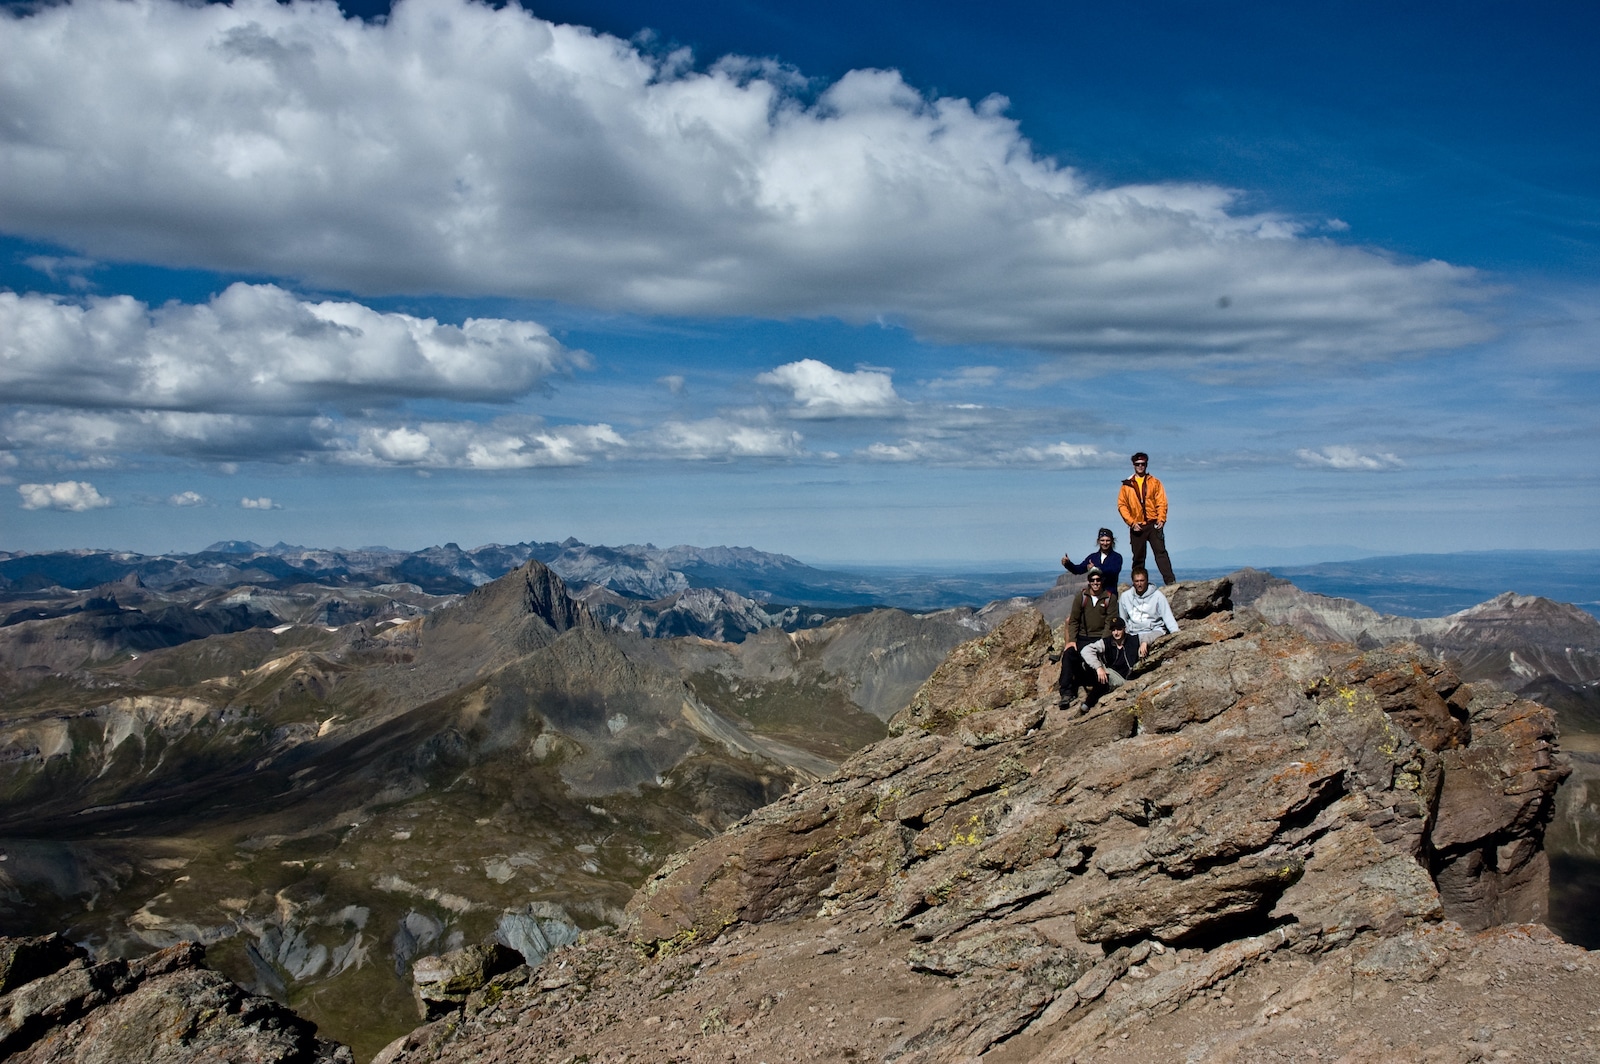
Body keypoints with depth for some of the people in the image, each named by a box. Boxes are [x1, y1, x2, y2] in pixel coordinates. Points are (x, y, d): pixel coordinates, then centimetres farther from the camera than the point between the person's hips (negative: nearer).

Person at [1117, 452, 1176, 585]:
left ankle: (1170, 581, -14)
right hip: (1137, 527, 1)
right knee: (1138, 557, 5)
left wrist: (1161, 519, -10)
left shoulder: (1154, 482, 10)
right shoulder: (1127, 485, 9)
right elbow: (1122, 505, 5)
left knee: (1161, 552, -10)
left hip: (1153, 524, -1)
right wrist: (1131, 522, -6)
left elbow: (1161, 502, 4)